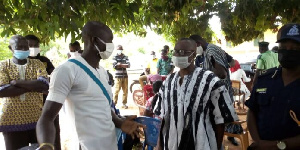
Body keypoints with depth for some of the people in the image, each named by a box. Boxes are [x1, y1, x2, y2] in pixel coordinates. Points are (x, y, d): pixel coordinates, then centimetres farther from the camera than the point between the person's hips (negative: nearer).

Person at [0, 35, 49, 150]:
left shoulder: (37, 64, 6)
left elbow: (44, 85, -12)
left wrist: (16, 82, -13)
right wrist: (33, 86, -14)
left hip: (37, 119, 1)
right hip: (12, 120, -1)